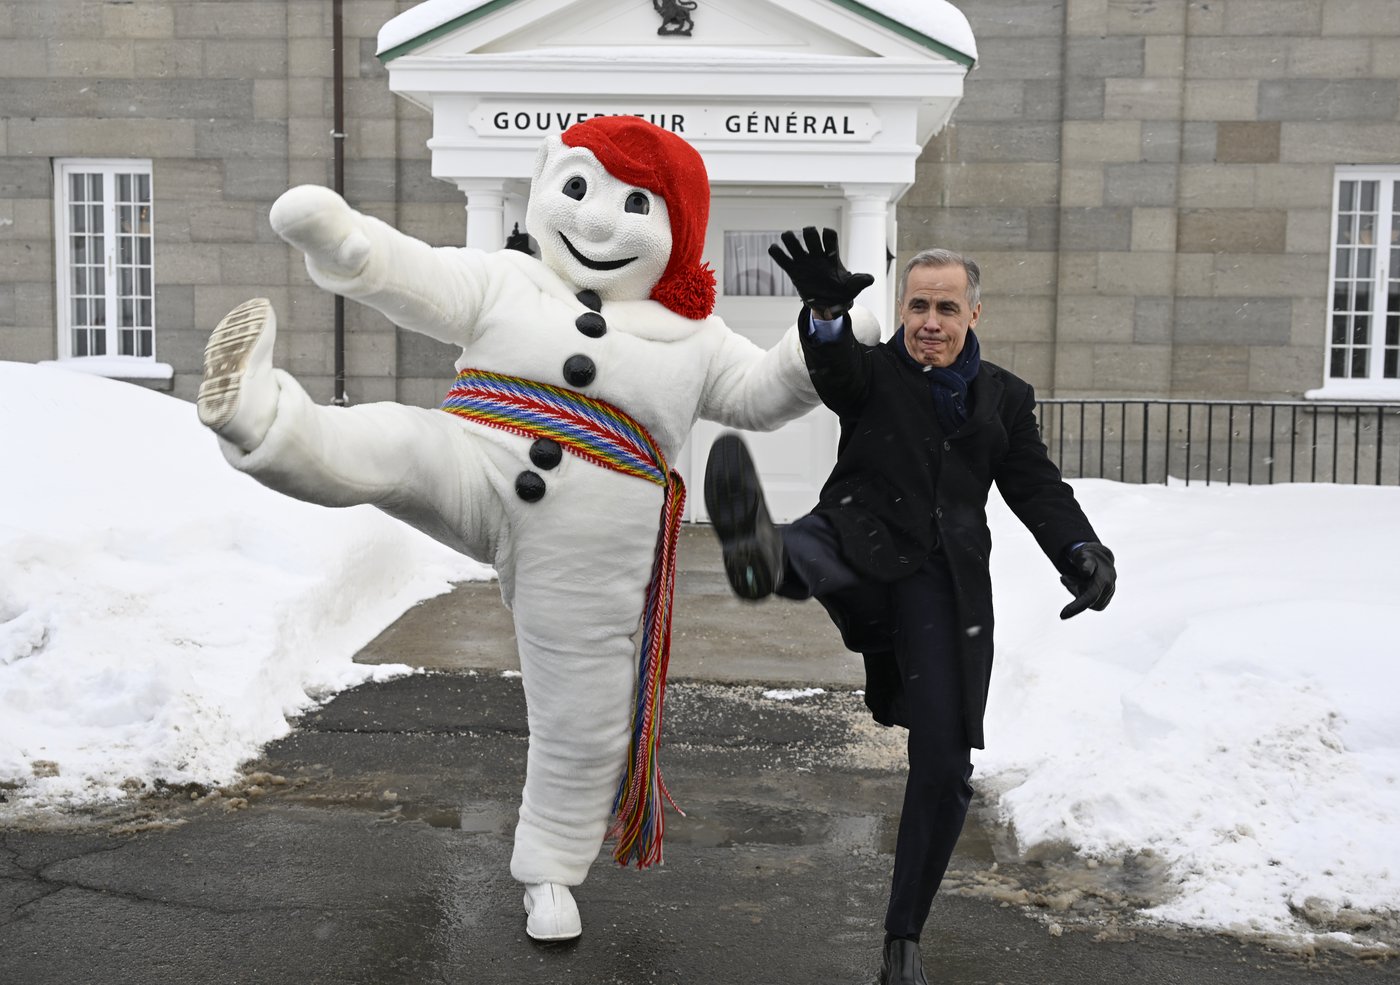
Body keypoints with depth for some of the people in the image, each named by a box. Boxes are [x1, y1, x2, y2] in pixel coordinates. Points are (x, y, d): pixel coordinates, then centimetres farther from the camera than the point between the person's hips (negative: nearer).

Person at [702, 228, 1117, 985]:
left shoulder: (1005, 396, 17)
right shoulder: (870, 372, 8)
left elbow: (1037, 488, 8)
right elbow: (830, 366, -16)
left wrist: (1082, 552, -13)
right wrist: (827, 308, -41)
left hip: (943, 582, 2)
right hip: (865, 549, -1)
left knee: (944, 766, 0)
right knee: (810, 549, -38)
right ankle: (764, 551, -76)